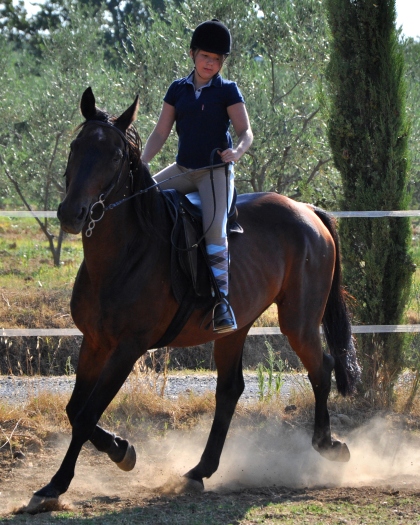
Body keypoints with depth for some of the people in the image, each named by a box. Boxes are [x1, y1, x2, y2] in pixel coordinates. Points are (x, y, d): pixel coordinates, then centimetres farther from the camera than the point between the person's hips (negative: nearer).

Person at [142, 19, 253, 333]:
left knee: (214, 227, -25)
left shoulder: (228, 91, -2)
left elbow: (246, 132, -7)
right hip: (183, 169, 5)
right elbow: (160, 133, 8)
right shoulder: (178, 90, 10)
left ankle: (221, 299, -28)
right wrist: (141, 164, -6)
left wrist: (237, 152, -29)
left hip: (216, 170, -5)